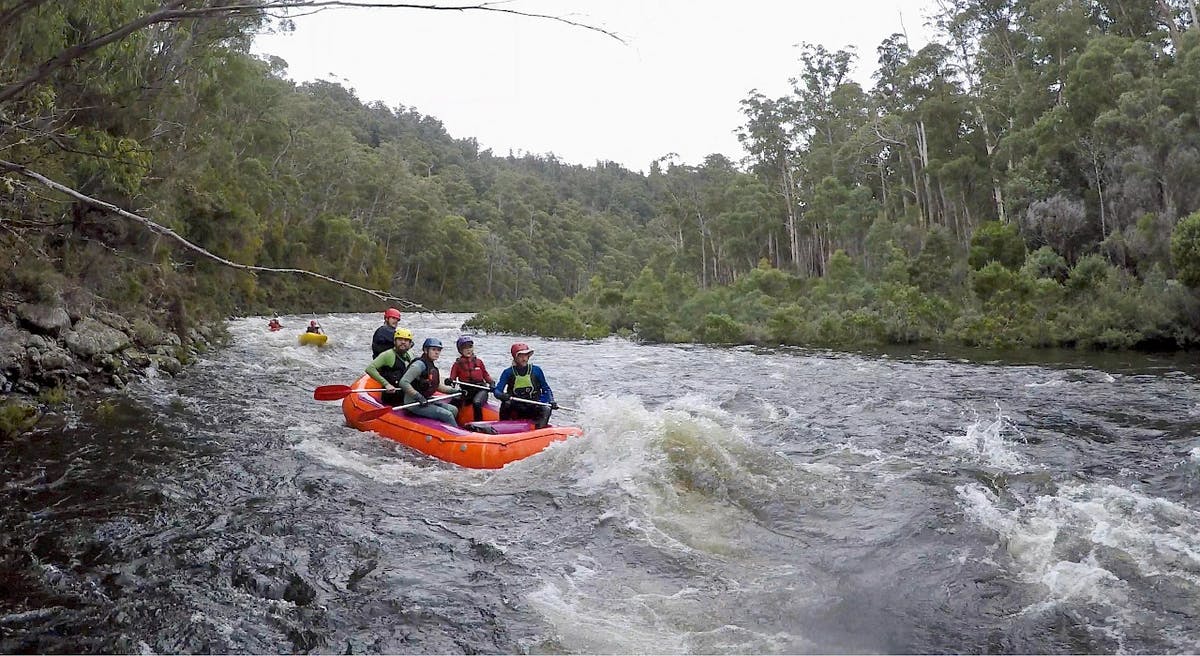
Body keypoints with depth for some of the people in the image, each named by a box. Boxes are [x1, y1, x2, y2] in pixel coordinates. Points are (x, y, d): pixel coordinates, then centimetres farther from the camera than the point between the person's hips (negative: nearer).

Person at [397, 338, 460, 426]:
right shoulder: (419, 365, -16)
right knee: (447, 415, -17)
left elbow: (437, 386, 23)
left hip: (427, 400, 9)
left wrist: (455, 391, 14)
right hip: (414, 403, -9)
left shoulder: (433, 366, 12)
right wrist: (419, 397, -27)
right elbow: (403, 382, -24)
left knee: (453, 410, 1)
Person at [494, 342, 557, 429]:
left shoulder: (536, 370, 2)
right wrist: (501, 396, -31)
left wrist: (551, 401, -11)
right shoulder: (508, 372, 0)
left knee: (546, 409, -26)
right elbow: (497, 390, -8)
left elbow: (546, 389, 7)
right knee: (506, 403, -28)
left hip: (533, 409, 0)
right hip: (515, 410, 0)